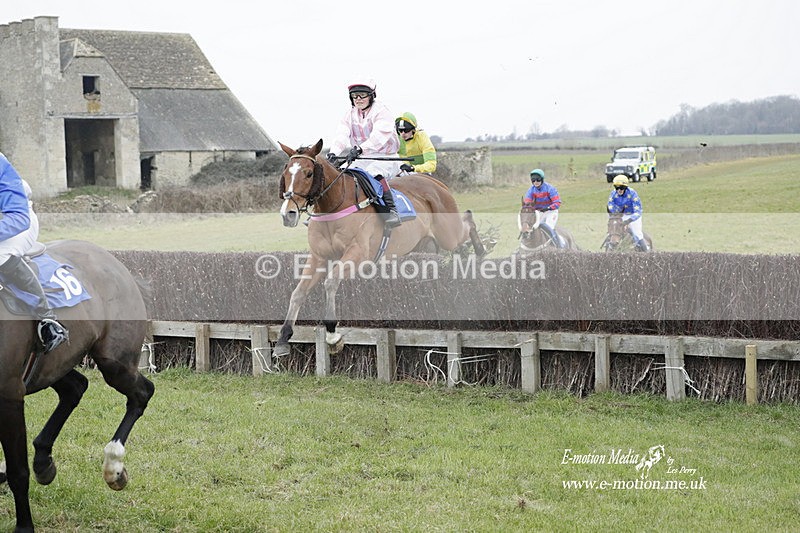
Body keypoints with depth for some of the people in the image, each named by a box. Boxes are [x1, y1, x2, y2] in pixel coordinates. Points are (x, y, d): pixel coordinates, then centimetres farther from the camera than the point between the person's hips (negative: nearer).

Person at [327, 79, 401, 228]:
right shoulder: (350, 115, 10)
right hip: (361, 160, 7)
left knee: (374, 171, -37)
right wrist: (333, 152, -28)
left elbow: (378, 137, -27)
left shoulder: (382, 112, -9)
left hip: (385, 158, -7)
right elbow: (341, 136, -7)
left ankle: (391, 209, -38)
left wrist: (359, 149, -44)